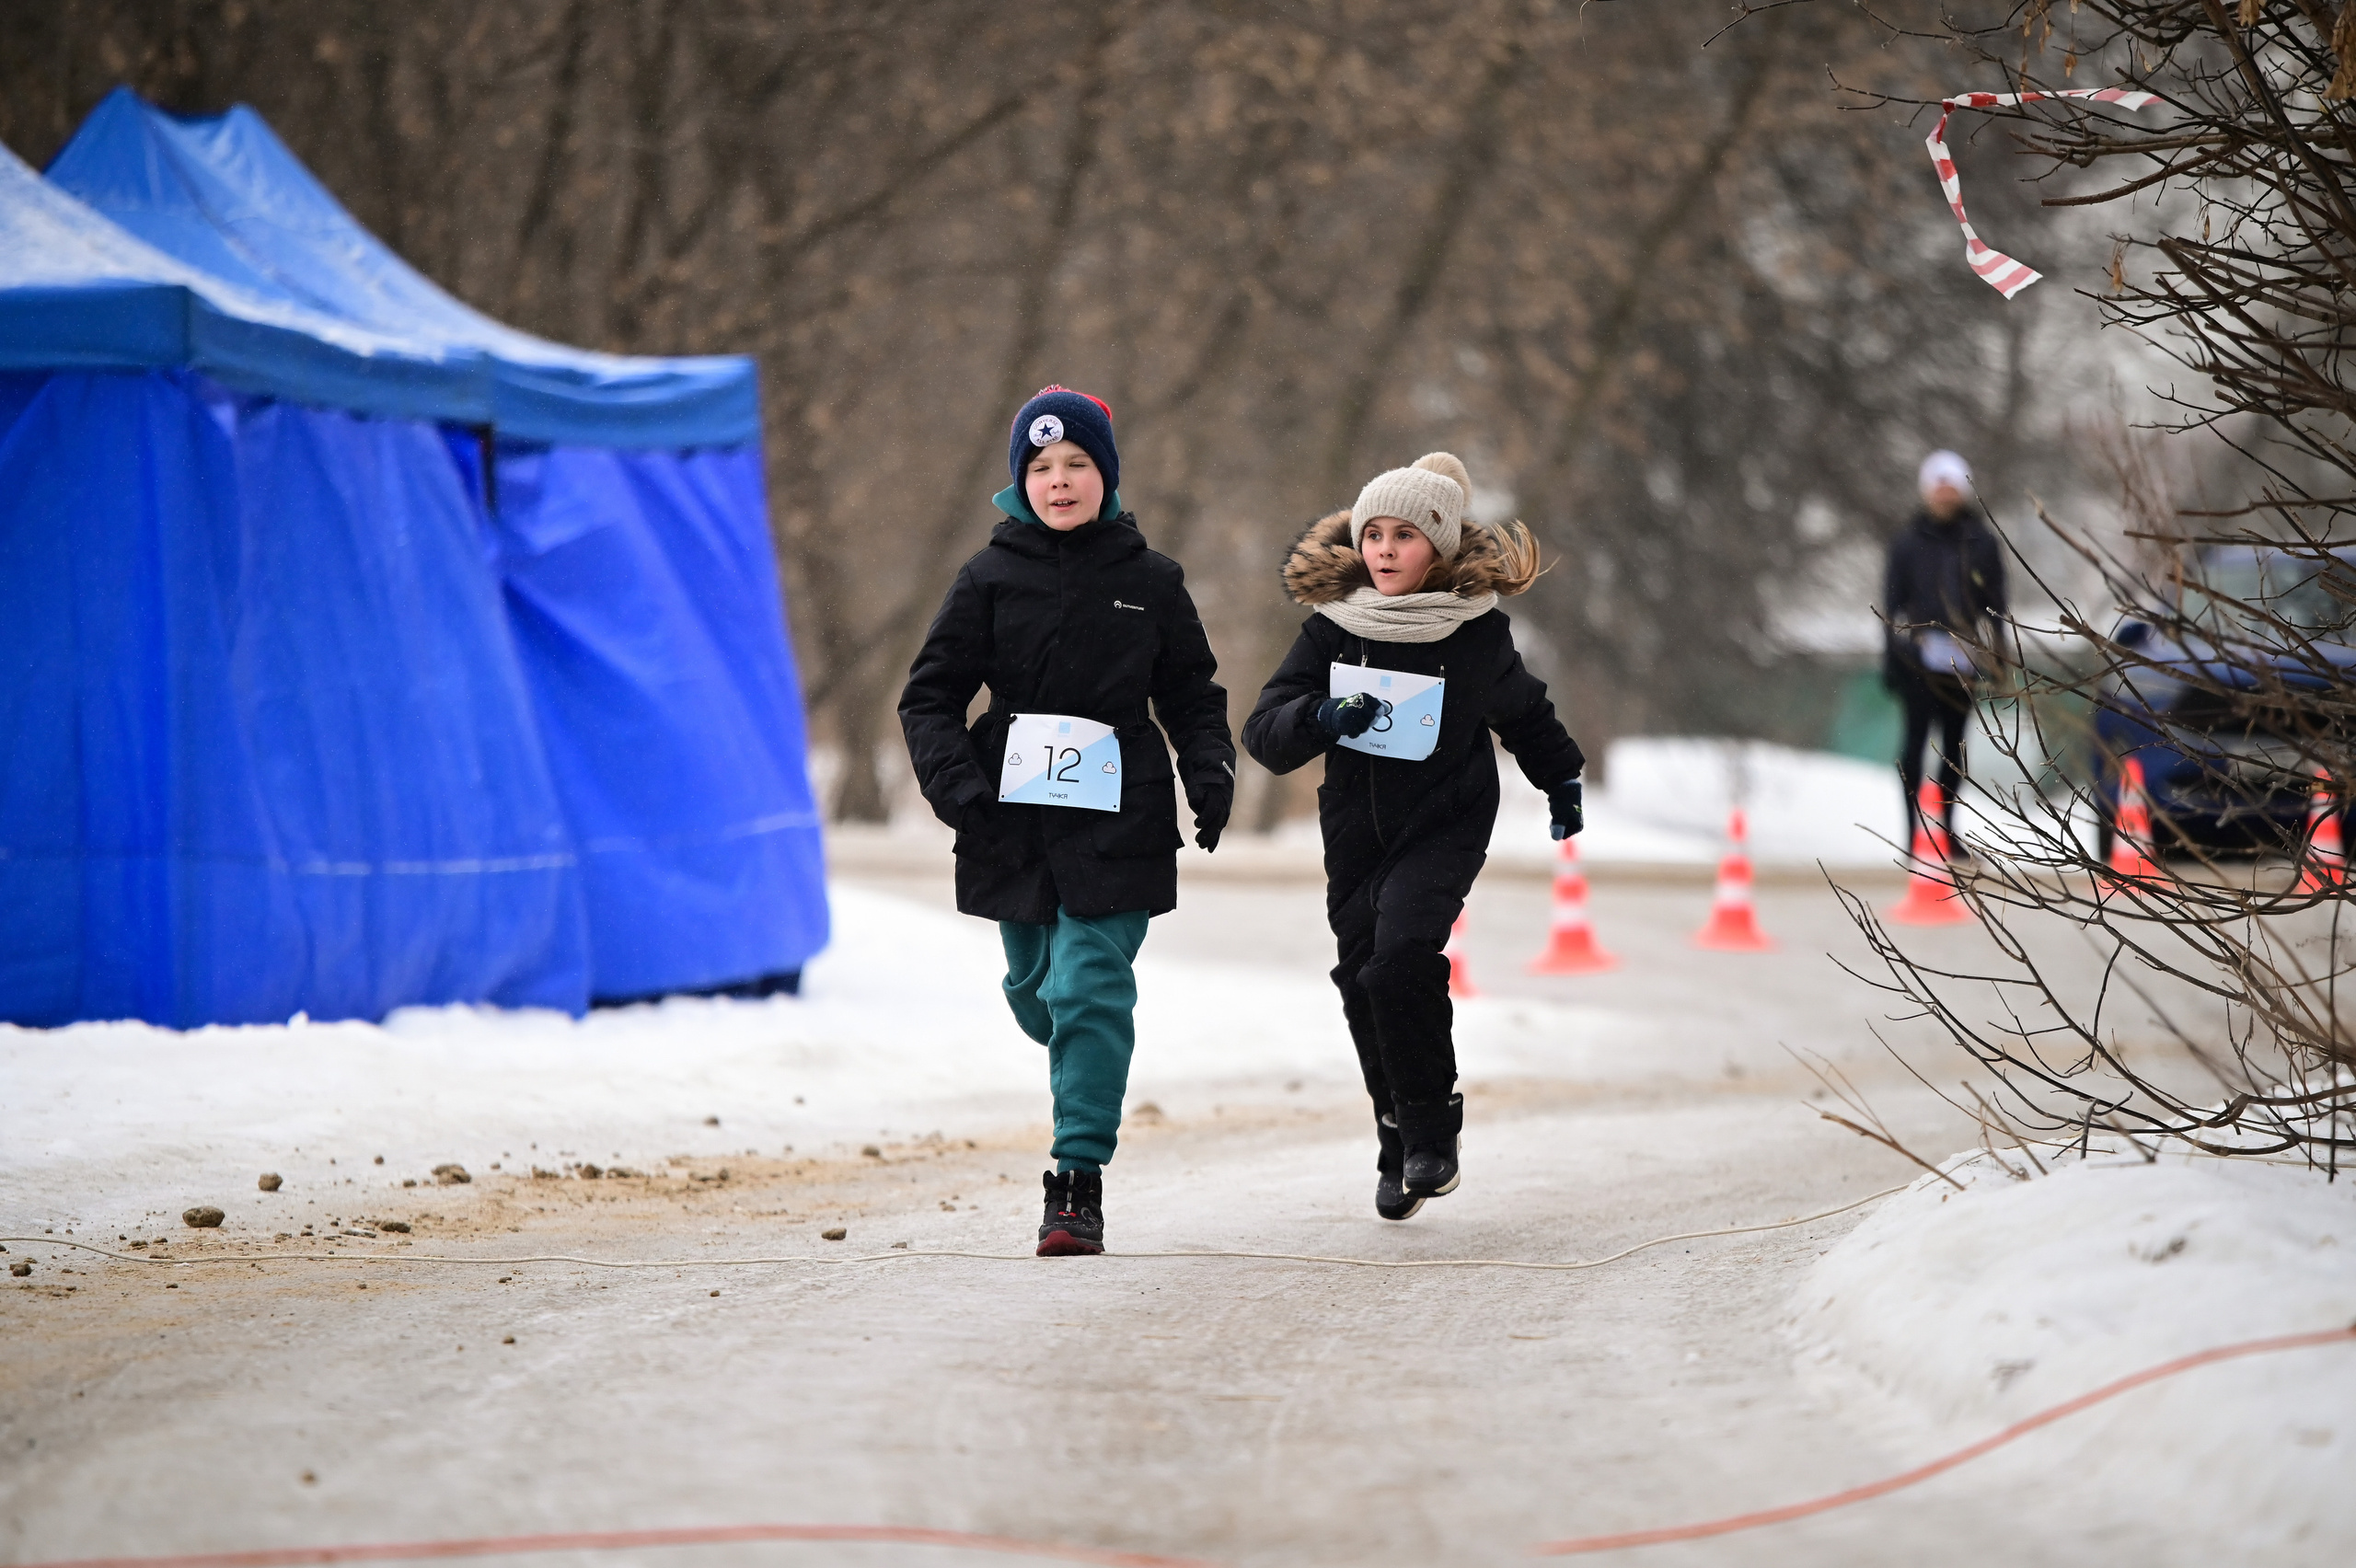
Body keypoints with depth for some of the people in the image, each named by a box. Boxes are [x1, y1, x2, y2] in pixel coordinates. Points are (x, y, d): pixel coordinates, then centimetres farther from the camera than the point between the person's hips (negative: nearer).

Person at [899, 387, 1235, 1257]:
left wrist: (1210, 773, -5)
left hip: (1116, 825, -2)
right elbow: (930, 696, 3)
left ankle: (1079, 1178, -11)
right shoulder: (991, 579, 2)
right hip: (1015, 826, 2)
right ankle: (1085, 1076, 47)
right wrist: (954, 783, -13)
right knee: (1036, 987, 14)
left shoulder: (1150, 582, 4)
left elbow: (1193, 695, 12)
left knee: (1089, 989, -13)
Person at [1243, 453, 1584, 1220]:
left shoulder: (1477, 631, -6)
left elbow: (1523, 712, 16)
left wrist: (1562, 780, 24)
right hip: (1356, 832, 3)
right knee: (1364, 985, 5)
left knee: (1400, 961, -24)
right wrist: (1321, 718, -28)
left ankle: (1432, 1131, -12)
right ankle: (1400, 1151, 21)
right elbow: (1264, 729, -9)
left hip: (1445, 825, -3)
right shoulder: (1331, 628, -4)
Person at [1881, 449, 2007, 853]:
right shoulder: (1909, 541, 3)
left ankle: (1946, 826, 14)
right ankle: (1914, 827, -6)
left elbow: (1995, 603, 10)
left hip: (1963, 656, 2)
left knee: (1954, 740, 6)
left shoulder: (1982, 541, 6)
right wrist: (1890, 657, 4)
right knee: (1916, 733, -7)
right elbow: (1892, 601, 6)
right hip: (1917, 655, -2)